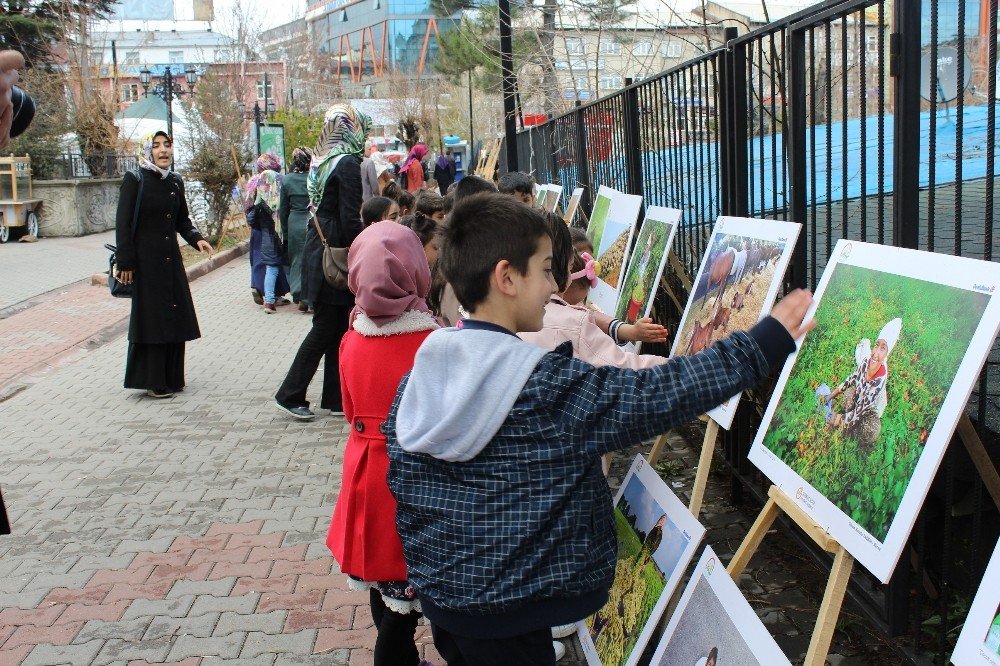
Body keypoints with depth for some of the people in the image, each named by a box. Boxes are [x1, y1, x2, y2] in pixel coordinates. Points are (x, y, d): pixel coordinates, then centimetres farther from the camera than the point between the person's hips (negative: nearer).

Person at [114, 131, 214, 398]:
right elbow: (123, 223, -10)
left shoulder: (175, 181, 8)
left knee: (174, 317, 8)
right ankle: (153, 381, 10)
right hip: (146, 259, -6)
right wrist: (126, 263, -14)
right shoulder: (134, 179, -8)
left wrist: (196, 239, -3)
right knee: (151, 318, 0)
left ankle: (171, 378, 20)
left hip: (171, 258, 6)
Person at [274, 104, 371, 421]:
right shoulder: (348, 164, -15)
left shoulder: (322, 162, 12)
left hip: (319, 249, 9)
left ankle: (335, 398, 17)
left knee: (335, 328, 12)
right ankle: (290, 395, 9)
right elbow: (351, 220, -19)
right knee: (326, 329, 0)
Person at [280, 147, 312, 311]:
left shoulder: (286, 180, 0)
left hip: (295, 224, 2)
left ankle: (300, 297, 12)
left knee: (297, 260, 12)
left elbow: (283, 209, 6)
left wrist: (285, 232, 15)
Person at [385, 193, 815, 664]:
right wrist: (766, 343, -14)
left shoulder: (417, 378, -3)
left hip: (437, 591, 6)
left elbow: (402, 485, 4)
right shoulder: (549, 387, -22)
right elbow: (657, 396, -21)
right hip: (507, 610, -6)